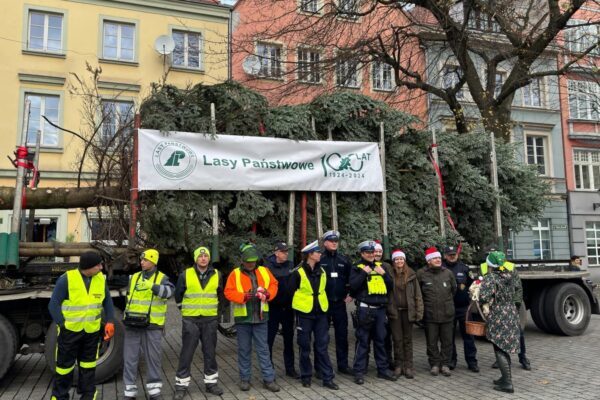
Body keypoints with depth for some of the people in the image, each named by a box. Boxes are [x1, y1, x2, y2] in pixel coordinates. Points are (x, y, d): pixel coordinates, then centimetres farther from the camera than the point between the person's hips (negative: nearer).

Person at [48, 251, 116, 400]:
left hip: (92, 331, 3)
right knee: (65, 365, 9)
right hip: (70, 330, -3)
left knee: (88, 366, 12)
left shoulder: (100, 279, -3)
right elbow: (54, 305, -11)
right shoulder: (66, 279, -15)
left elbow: (107, 302, 6)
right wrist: (63, 326, -16)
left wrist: (110, 322, -3)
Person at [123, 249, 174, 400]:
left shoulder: (162, 278, -2)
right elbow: (129, 297, 18)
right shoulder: (133, 277, 11)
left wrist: (151, 286, -35)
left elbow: (168, 291, -21)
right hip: (133, 325, 3)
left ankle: (153, 388, 20)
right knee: (130, 357, 6)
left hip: (152, 325, -3)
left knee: (153, 357, 6)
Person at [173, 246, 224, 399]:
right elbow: (178, 295, 9)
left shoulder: (217, 275, 3)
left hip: (210, 319, 2)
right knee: (187, 353, 1)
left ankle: (211, 382, 22)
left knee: (210, 352, 10)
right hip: (190, 320, -2)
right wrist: (184, 309, 12)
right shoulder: (185, 274, -4)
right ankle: (181, 385, 11)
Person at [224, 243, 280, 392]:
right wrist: (243, 296, -23)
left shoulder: (264, 271, 5)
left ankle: (268, 379, 13)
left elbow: (273, 285, 8)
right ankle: (244, 379, 22)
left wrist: (268, 294, -12)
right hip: (243, 318, -1)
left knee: (263, 349, 7)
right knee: (244, 350, 9)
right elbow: (229, 292, -9)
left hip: (260, 317, 2)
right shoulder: (235, 274, -3)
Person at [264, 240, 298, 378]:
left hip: (287, 307, 5)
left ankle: (290, 368, 25)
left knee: (289, 339, 13)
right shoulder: (268, 266, -8)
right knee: (269, 339, 4)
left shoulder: (290, 265, 6)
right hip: (273, 308, -4)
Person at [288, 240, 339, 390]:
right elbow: (291, 291, -4)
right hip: (304, 313, -4)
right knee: (305, 346, 6)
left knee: (322, 346, 5)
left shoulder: (321, 271, 7)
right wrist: (301, 303, 2)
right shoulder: (298, 272, -10)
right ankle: (306, 376, 20)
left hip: (320, 313, 4)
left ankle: (327, 378, 10)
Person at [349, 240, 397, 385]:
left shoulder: (381, 266, 13)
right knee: (362, 340, -1)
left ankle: (383, 369, 22)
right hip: (365, 309, -4)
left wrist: (384, 274, -5)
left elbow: (391, 285, 10)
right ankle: (359, 371, 6)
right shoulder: (357, 267, 0)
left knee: (380, 339, 12)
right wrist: (364, 273, -17)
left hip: (380, 308, 4)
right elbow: (353, 286, -13)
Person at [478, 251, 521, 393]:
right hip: (512, 315, 7)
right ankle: (506, 378, 26)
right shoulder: (511, 275, 4)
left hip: (498, 318, -7)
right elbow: (517, 287, 24)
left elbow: (483, 298, -26)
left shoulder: (490, 278, -17)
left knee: (499, 350, -1)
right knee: (505, 348, 17)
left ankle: (508, 383, -3)